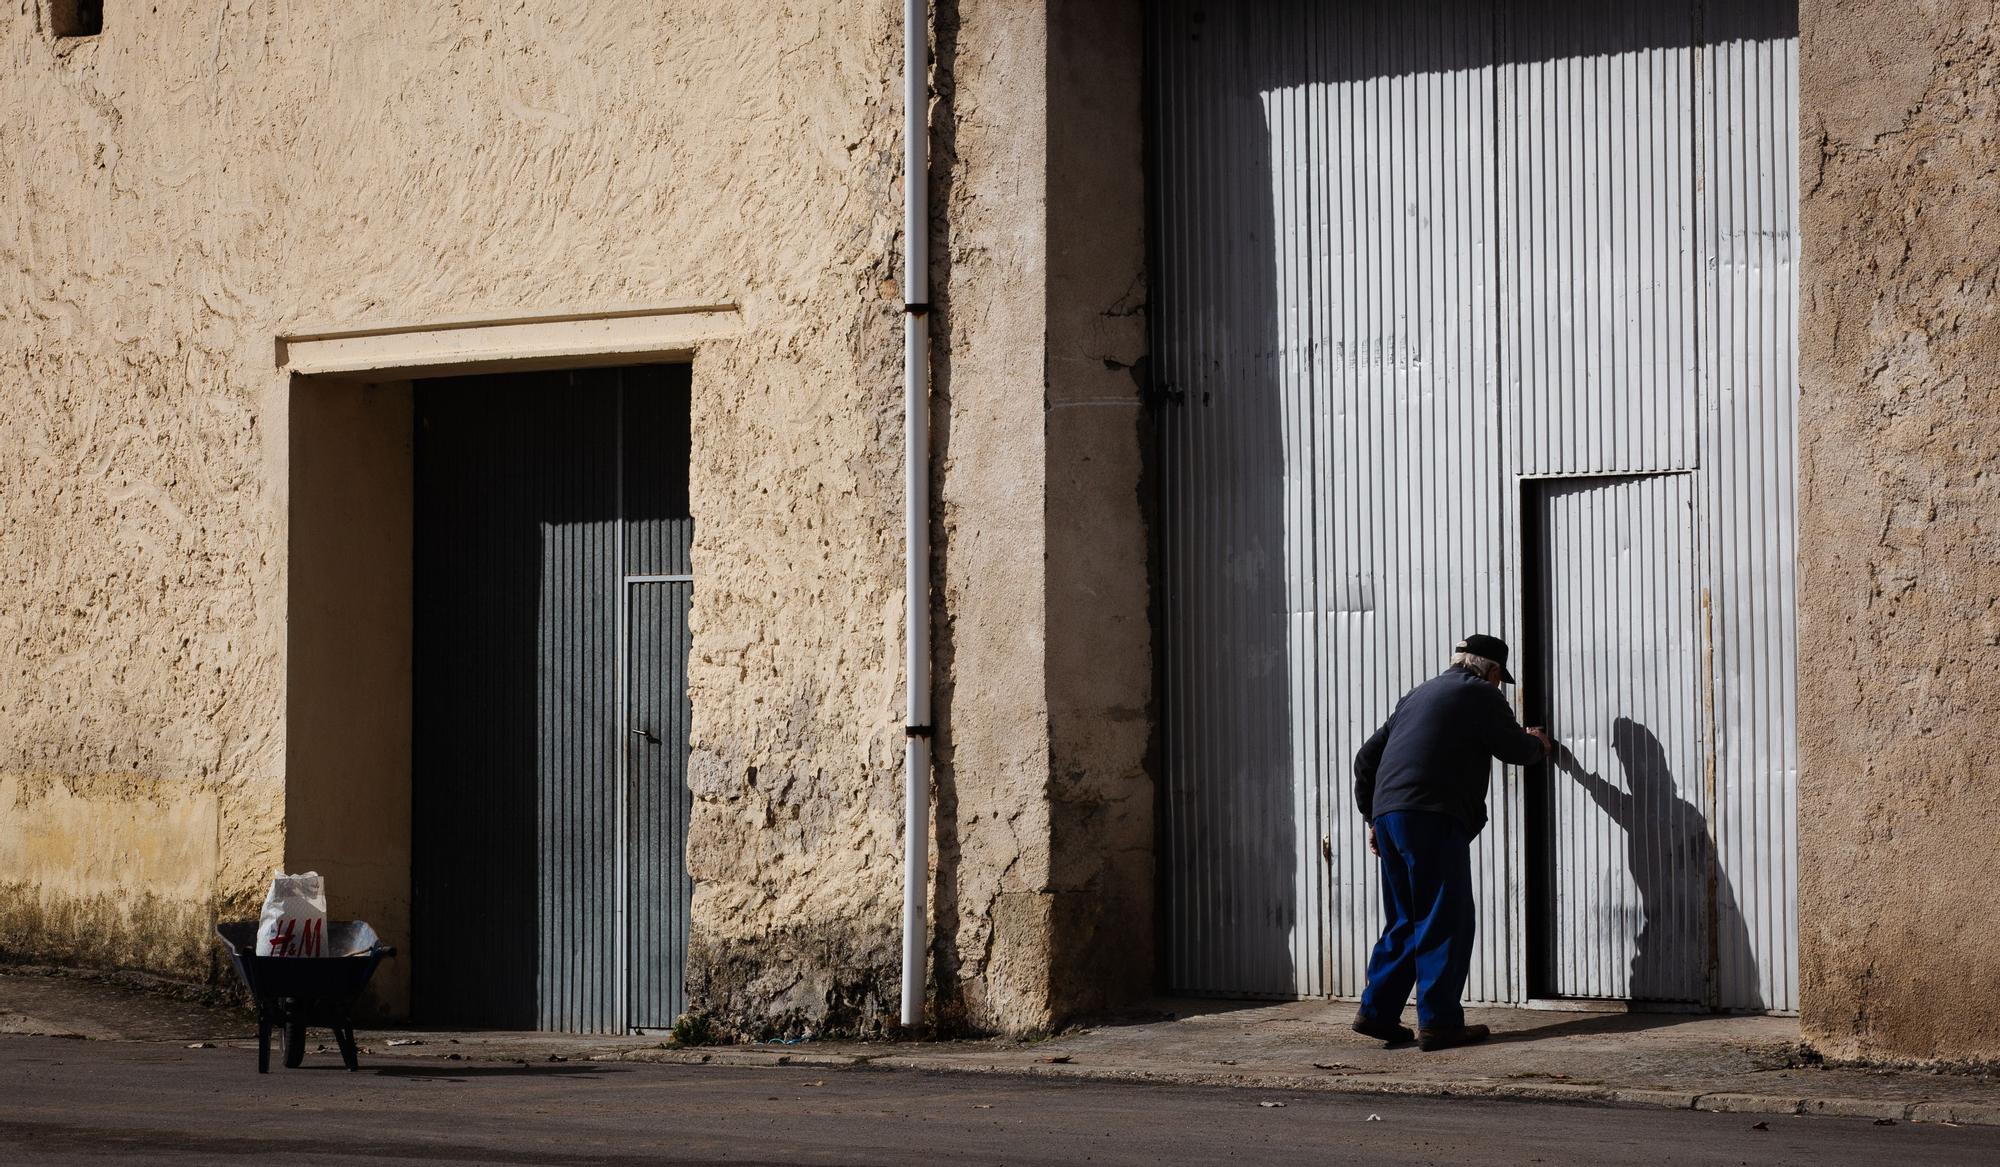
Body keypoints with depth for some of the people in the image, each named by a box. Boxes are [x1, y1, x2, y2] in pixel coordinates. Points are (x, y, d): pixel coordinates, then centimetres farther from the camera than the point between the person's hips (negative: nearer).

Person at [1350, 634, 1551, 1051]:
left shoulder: (1418, 695, 27)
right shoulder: (1480, 694, 5)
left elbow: (1367, 757, 26)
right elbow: (1514, 749, 9)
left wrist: (1372, 815, 29)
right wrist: (1537, 744, 32)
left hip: (1388, 814, 8)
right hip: (1433, 817, -8)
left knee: (1406, 920, 15)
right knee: (1446, 921, -4)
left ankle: (1377, 1012, 11)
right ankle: (1439, 1021, -7)